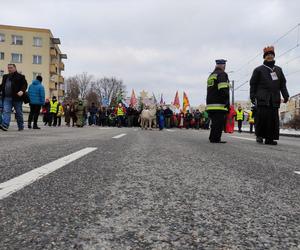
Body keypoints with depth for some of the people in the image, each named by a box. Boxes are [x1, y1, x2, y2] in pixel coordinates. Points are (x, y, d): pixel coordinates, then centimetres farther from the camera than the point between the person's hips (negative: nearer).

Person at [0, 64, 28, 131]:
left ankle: (21, 126, 17)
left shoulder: (20, 76, 0)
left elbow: (25, 85, -8)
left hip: (17, 98, -4)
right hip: (7, 98, 5)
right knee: (6, 111, -9)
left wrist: (22, 91, -24)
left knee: (19, 113, 5)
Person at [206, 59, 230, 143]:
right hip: (219, 105, -9)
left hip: (210, 104, 9)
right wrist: (227, 102, -14)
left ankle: (213, 138, 15)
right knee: (219, 123, -7)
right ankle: (215, 139, -9)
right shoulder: (222, 74, -5)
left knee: (215, 122, 13)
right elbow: (223, 90, -16)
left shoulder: (211, 75, 24)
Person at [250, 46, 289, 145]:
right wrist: (252, 96, -5)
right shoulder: (259, 70, 9)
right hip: (262, 99, -4)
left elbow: (283, 83, 19)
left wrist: (285, 95, 7)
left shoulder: (278, 70, 22)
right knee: (262, 117, -10)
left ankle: (270, 138, 3)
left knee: (273, 119, -1)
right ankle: (259, 135, 4)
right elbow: (253, 84, 4)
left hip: (274, 99, 4)